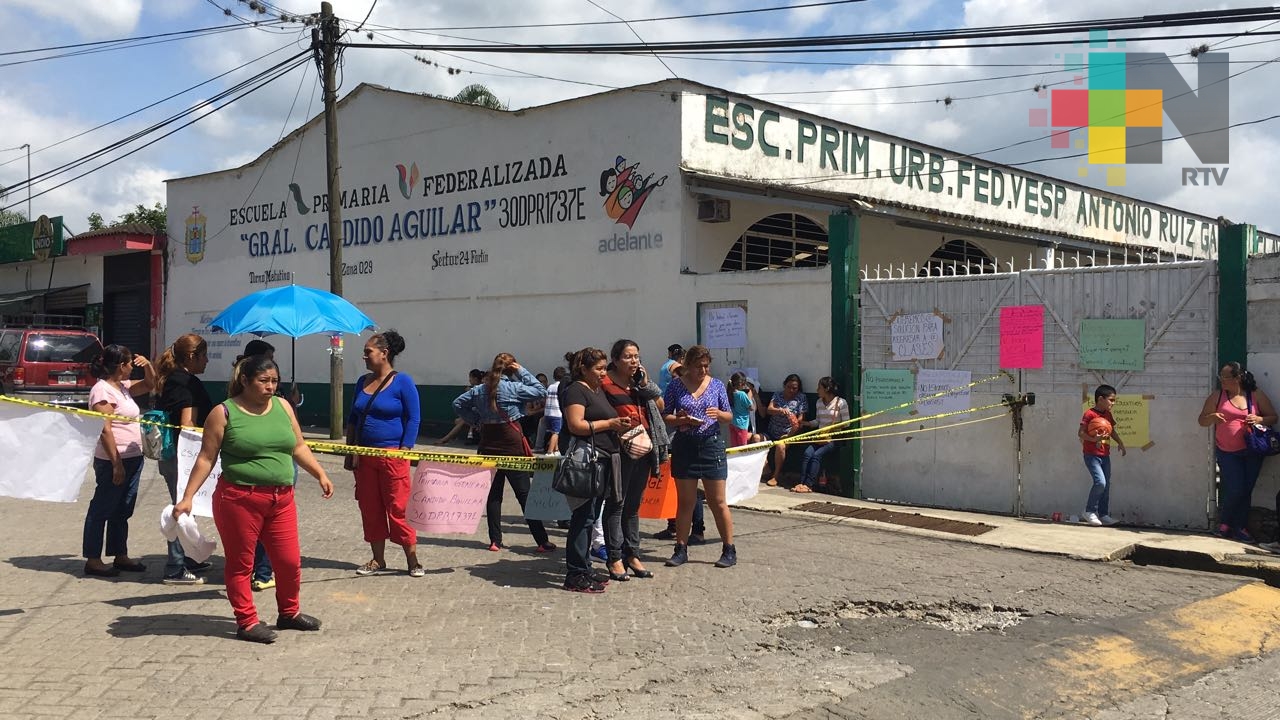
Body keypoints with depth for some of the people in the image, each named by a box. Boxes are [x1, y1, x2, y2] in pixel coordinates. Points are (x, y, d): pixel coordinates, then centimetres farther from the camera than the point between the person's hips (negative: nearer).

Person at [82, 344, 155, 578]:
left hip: (133, 458, 9)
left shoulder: (123, 386, 12)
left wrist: (147, 365, 8)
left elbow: (150, 384, 29)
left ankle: (120, 556, 24)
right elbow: (105, 430, -19)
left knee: (122, 511, 16)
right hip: (114, 461, -9)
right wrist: (116, 463, -21)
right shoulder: (102, 390, -15)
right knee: (101, 510, 0)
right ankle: (93, 560, 8)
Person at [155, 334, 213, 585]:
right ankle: (175, 569, 2)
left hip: (169, 453, 10)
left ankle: (184, 559, 31)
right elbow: (188, 425, -23)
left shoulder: (171, 380, 13)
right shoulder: (190, 384, -17)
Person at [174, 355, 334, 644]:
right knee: (241, 563, 5)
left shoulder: (282, 407, 9)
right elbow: (206, 458, -3)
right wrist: (188, 497, -7)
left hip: (282, 500, 5)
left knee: (289, 560, 8)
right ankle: (247, 622, 18)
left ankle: (289, 613, 29)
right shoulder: (224, 413, -4)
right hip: (239, 499, -5)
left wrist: (320, 474, 13)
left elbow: (299, 447, 18)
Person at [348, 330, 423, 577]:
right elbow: (352, 418, 17)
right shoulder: (363, 382, 11)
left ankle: (412, 561, 6)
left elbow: (414, 419, -7)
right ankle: (378, 560, 20)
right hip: (364, 455, 6)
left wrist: (405, 452, -13)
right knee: (370, 509, 9)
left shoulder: (402, 382, -6)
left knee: (397, 509, -4)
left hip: (392, 455, -6)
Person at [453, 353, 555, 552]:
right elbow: (541, 391, -7)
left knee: (493, 493, 10)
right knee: (524, 493, -1)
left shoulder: (480, 389, 5)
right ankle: (542, 541, 2)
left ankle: (495, 540, 10)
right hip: (511, 443, -4)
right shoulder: (512, 388, -11)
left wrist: (476, 421, 12)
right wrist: (522, 372, -2)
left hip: (488, 444, 4)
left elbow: (458, 403, 14)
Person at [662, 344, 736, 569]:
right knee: (685, 502, 7)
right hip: (684, 447, 0)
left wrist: (719, 414, -13)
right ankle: (681, 550, 16)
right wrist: (682, 421, -16)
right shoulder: (676, 386, 1)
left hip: (712, 445, 0)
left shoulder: (717, 385, 4)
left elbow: (729, 417, 9)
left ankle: (729, 550, 12)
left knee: (718, 502, 3)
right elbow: (664, 416, 2)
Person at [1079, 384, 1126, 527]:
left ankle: (1103, 515, 17)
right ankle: (1089, 511, -2)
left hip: (1105, 455, 8)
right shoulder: (1090, 414, -13)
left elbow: (1112, 431, 21)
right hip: (1092, 455, -8)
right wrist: (1093, 439, -32)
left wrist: (1120, 443, 6)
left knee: (1106, 485, 9)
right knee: (1100, 482, -18)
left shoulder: (1108, 415, 11)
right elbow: (1080, 433, -16)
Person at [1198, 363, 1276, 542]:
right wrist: (1212, 417, -17)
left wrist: (1260, 419, -16)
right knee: (1235, 488, -9)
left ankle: (1240, 528, 15)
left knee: (1246, 490, 5)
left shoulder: (1256, 396, 0)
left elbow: (1273, 418, 5)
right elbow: (1202, 421, 5)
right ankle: (1224, 524, 10)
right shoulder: (1217, 397, 0)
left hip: (1251, 452, 1)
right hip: (1227, 453, -1)